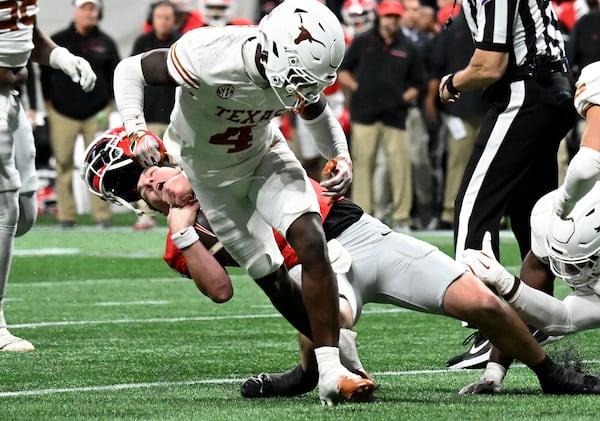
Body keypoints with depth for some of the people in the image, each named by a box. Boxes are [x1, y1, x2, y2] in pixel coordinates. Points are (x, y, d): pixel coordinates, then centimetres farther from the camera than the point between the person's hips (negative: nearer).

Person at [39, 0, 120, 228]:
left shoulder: (105, 42, 8)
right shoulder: (57, 41, 5)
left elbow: (116, 74, 14)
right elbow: (45, 73, 9)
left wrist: (108, 103, 6)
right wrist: (49, 104, 4)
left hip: (96, 113, 0)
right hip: (63, 114, 0)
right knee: (64, 164, -1)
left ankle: (102, 215, 0)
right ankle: (66, 215, 3)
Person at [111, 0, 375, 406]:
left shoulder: (297, 73, -22)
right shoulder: (208, 57, -37)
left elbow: (320, 116, 2)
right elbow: (131, 70, -21)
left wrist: (341, 156, -19)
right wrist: (138, 132, -36)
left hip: (265, 156, 2)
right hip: (213, 177, -2)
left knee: (311, 241, -22)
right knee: (273, 280, -2)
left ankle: (331, 370, -22)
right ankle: (336, 363, 15)